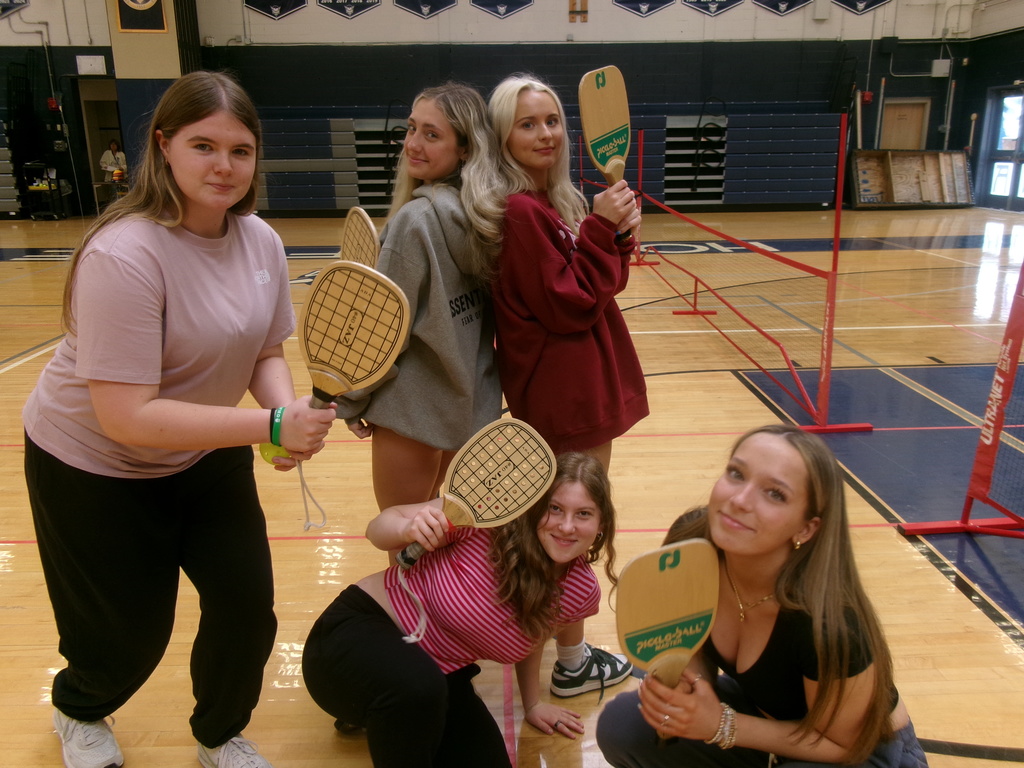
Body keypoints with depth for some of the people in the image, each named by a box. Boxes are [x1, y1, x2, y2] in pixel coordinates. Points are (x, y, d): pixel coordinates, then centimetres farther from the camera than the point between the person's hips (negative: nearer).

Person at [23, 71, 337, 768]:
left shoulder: (261, 241, -9)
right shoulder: (124, 254, -30)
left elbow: (267, 353, 1)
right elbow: (127, 418, -32)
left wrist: (288, 409, -21)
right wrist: (269, 426, -35)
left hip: (209, 455, 6)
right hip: (97, 469, -5)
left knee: (248, 606, 5)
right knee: (133, 634, 11)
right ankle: (78, 711, 50)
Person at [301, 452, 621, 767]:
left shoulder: (583, 592, -8)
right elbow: (378, 527, -16)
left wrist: (532, 703, 23)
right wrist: (408, 530, -37)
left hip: (439, 677, 6)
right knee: (418, 689, -37)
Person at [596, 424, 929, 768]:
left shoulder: (827, 621, -37)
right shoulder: (690, 541, -23)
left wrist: (722, 725, -27)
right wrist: (684, 684, -24)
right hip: (762, 709, 5)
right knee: (621, 725, -11)